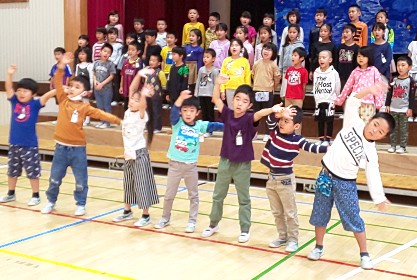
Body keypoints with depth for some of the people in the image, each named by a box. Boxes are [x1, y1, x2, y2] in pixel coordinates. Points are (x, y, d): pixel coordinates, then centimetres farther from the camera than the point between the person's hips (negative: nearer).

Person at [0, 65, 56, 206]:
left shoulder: (35, 104, -8)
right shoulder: (15, 102, 1)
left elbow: (47, 95, -20)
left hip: (30, 145, -4)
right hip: (14, 144, 4)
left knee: (33, 172, 4)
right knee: (12, 171, 17)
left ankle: (35, 196, 17)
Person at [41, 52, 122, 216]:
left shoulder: (84, 107, -4)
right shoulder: (63, 100, 1)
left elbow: (101, 114, -8)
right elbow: (58, 83, -8)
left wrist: (119, 121, -16)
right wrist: (61, 66, -19)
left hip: (78, 148, -2)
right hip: (61, 147, 2)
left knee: (81, 179, 7)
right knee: (55, 178, 12)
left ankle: (81, 205, 22)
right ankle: (51, 202, 30)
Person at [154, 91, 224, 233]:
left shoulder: (200, 125, -5)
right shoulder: (177, 122, -9)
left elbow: (214, 126, -15)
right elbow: (173, 111, -27)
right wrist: (181, 98, -44)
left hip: (191, 165, 1)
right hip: (175, 164, 0)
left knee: (193, 195, 10)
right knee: (169, 194, 13)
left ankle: (192, 221, 23)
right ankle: (165, 218, 31)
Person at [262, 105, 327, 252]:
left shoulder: (297, 140, -14)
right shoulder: (275, 131, -3)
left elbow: (311, 147, -17)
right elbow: (270, 120, -15)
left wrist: (327, 149, -33)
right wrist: (278, 114, -36)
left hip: (285, 179, -5)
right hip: (271, 178, 5)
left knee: (290, 213, 7)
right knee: (276, 212, 17)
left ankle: (293, 240, 19)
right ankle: (282, 237, 32)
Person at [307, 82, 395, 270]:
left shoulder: (371, 153, -11)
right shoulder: (354, 124, -6)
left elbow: (373, 176, -10)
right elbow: (352, 102, -11)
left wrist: (379, 198, -16)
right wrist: (369, 90, -23)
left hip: (345, 184, -2)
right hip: (325, 177, 2)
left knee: (354, 219, 0)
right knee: (319, 215, 12)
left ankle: (364, 254, 17)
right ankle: (318, 247, 31)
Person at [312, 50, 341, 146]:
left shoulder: (334, 73, -9)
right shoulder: (316, 72, 3)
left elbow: (337, 88, -3)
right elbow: (314, 87, 10)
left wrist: (335, 99, 3)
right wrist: (317, 97, 9)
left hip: (330, 101, -4)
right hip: (319, 101, 4)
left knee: (329, 121, 2)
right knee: (320, 121, 9)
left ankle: (327, 140, 9)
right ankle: (321, 139, 18)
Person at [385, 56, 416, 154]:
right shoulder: (394, 80, 7)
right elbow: (389, 93, 10)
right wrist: (387, 105, 5)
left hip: (404, 110, -4)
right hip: (393, 109, 4)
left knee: (403, 129, 0)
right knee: (392, 128, 6)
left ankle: (403, 146, 6)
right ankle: (393, 145, 13)